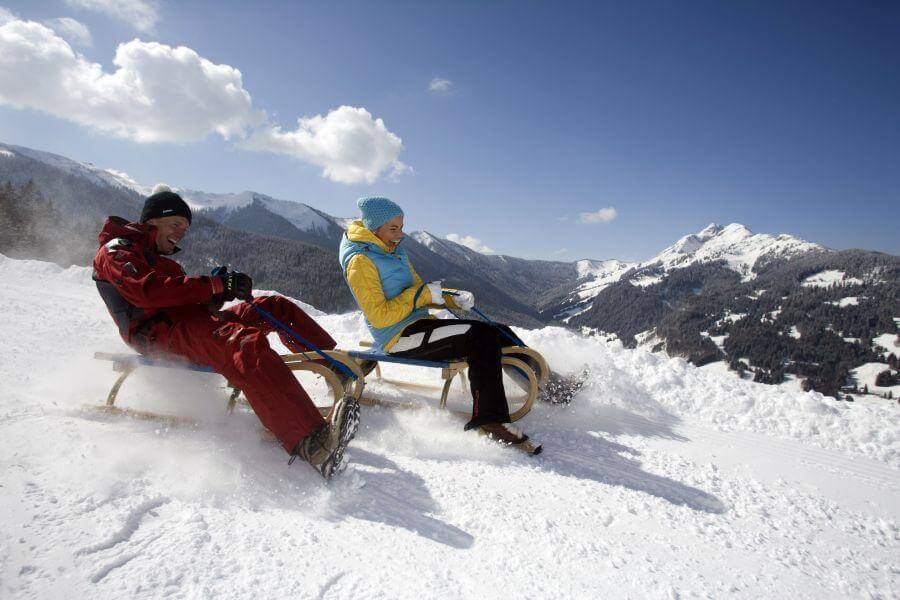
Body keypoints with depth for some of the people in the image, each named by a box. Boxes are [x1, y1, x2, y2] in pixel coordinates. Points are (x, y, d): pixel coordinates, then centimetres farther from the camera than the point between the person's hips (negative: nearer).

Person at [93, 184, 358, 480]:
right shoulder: (117, 249, 6)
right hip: (155, 331, -9)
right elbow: (146, 292, -17)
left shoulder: (163, 260, 33)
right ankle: (314, 444, -56)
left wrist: (221, 292, -4)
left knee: (277, 306, 3)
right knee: (245, 342, -37)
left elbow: (195, 302, 18)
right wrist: (214, 286, -18)